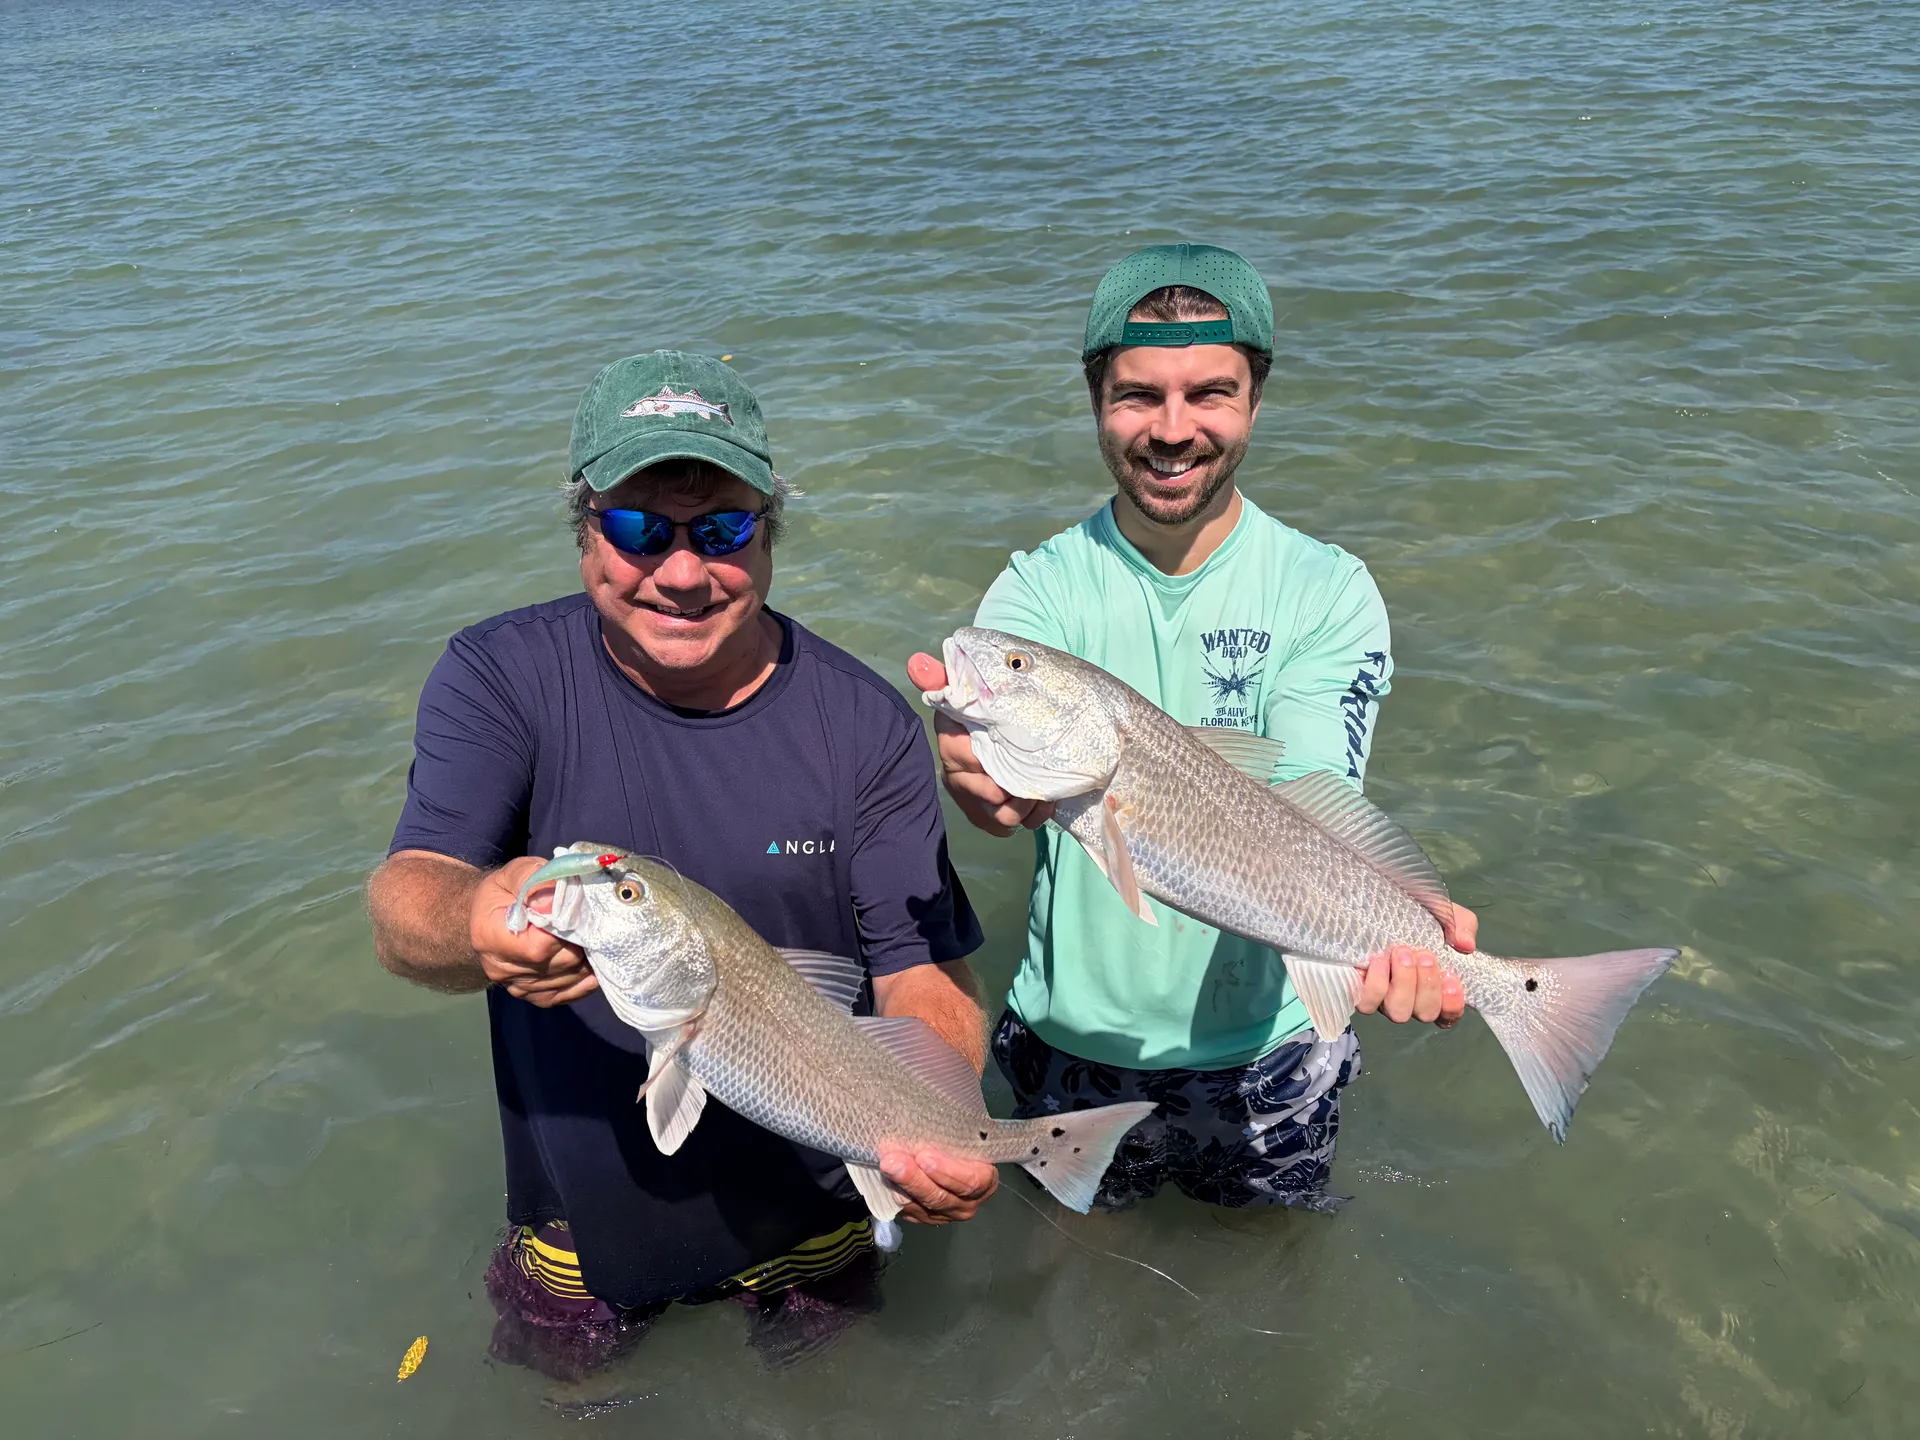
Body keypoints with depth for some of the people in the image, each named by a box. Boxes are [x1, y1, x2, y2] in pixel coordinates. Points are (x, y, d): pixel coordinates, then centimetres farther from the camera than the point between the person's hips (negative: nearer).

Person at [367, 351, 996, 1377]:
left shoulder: (864, 725, -16)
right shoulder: (500, 676, -15)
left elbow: (925, 978, -17)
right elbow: (403, 902, -25)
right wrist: (479, 925, -50)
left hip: (811, 1215, 0)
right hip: (582, 1225, 0)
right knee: (561, 1377, 27)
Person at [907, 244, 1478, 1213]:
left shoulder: (1328, 592, -13)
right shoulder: (1038, 588, -11)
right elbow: (1008, 778, -30)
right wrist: (984, 771, -56)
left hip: (1266, 1050, 0)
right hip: (1071, 1039, 1)